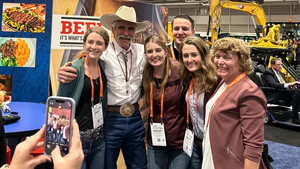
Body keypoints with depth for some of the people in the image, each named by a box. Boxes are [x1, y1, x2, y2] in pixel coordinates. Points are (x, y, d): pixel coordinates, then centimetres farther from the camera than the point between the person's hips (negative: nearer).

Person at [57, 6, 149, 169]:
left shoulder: (142, 51, 1)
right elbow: (78, 68, -11)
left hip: (135, 119, 4)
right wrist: (62, 73, -33)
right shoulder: (103, 53, -9)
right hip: (111, 120, -3)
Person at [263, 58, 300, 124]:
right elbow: (273, 84, -19)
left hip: (285, 91, 8)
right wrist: (288, 84, -26)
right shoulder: (267, 72, -4)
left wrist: (292, 85, 1)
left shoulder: (281, 73, 23)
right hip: (276, 94, -8)